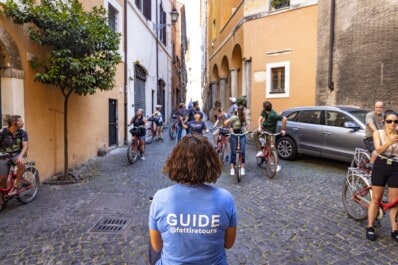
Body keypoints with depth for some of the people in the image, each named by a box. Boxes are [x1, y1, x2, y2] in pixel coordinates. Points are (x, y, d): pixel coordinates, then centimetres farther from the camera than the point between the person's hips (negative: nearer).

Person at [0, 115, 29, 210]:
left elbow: (25, 146, -12)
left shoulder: (22, 132, -6)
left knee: (21, 163, -35)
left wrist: (21, 156, -29)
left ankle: (15, 186, -18)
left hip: (16, 155, 0)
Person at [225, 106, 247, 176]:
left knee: (242, 151, -8)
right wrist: (230, 129, -12)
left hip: (242, 135, 4)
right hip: (234, 135, -4)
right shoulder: (234, 117, -15)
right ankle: (232, 168, 9)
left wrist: (245, 130, 1)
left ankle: (242, 168, 1)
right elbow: (225, 123, -19)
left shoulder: (243, 118, 3)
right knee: (233, 152, 0)